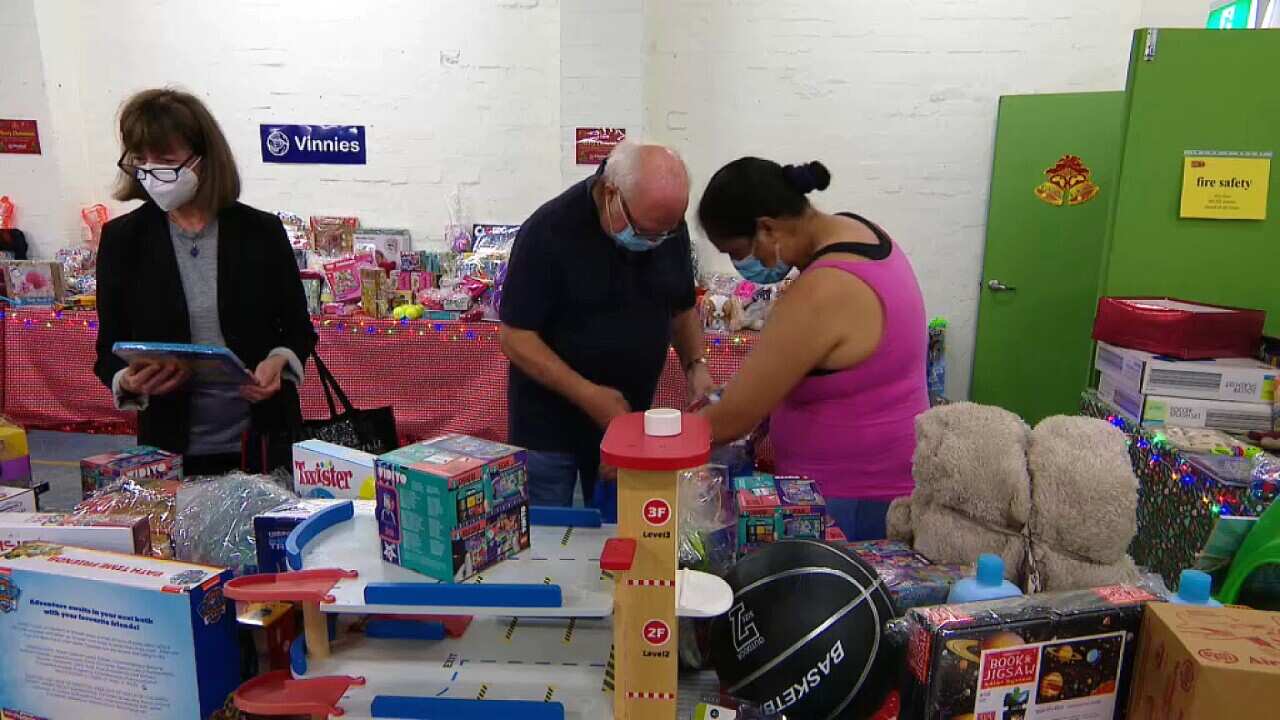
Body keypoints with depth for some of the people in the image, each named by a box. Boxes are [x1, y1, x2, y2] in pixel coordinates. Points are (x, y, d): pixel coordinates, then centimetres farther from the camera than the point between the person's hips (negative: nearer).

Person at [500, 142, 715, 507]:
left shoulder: (670, 226, -3)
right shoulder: (550, 231, -19)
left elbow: (682, 308, 11)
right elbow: (516, 338, -18)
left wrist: (695, 366, -7)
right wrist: (589, 396, -24)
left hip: (629, 421, 5)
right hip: (550, 425, -4)